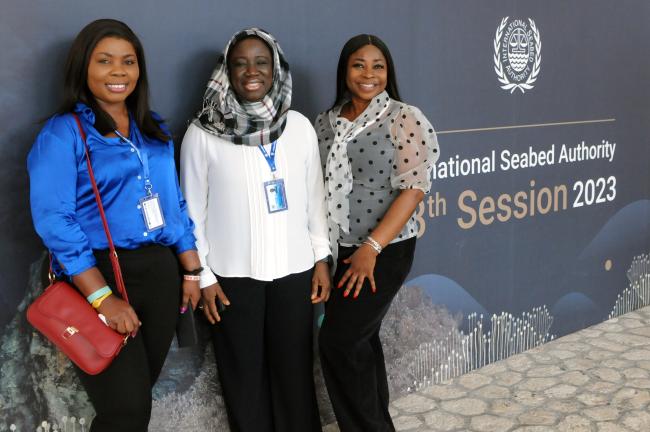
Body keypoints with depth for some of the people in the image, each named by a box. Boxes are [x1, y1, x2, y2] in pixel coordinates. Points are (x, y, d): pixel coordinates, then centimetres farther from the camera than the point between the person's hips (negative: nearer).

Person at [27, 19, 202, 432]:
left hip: (159, 271, 6)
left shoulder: (155, 129, 13)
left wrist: (192, 271, 10)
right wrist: (103, 297, -20)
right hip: (100, 274, -5)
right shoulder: (63, 132, -6)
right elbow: (54, 220, -15)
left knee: (138, 396, 14)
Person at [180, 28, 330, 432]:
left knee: (295, 370, 11)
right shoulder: (203, 134, -6)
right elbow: (193, 210, -2)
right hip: (233, 274, -2)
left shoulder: (300, 127, 1)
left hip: (294, 269, 2)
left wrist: (322, 257, 7)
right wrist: (202, 275, -3)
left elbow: (315, 196, 7)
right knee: (244, 375, 11)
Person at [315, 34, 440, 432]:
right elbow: (318, 185, 11)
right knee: (361, 340, 13)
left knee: (338, 340, -7)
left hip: (387, 250, -5)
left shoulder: (406, 119, -9)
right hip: (345, 250, 5)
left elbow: (414, 189, -15)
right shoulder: (327, 122, 7)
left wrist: (371, 248, -20)